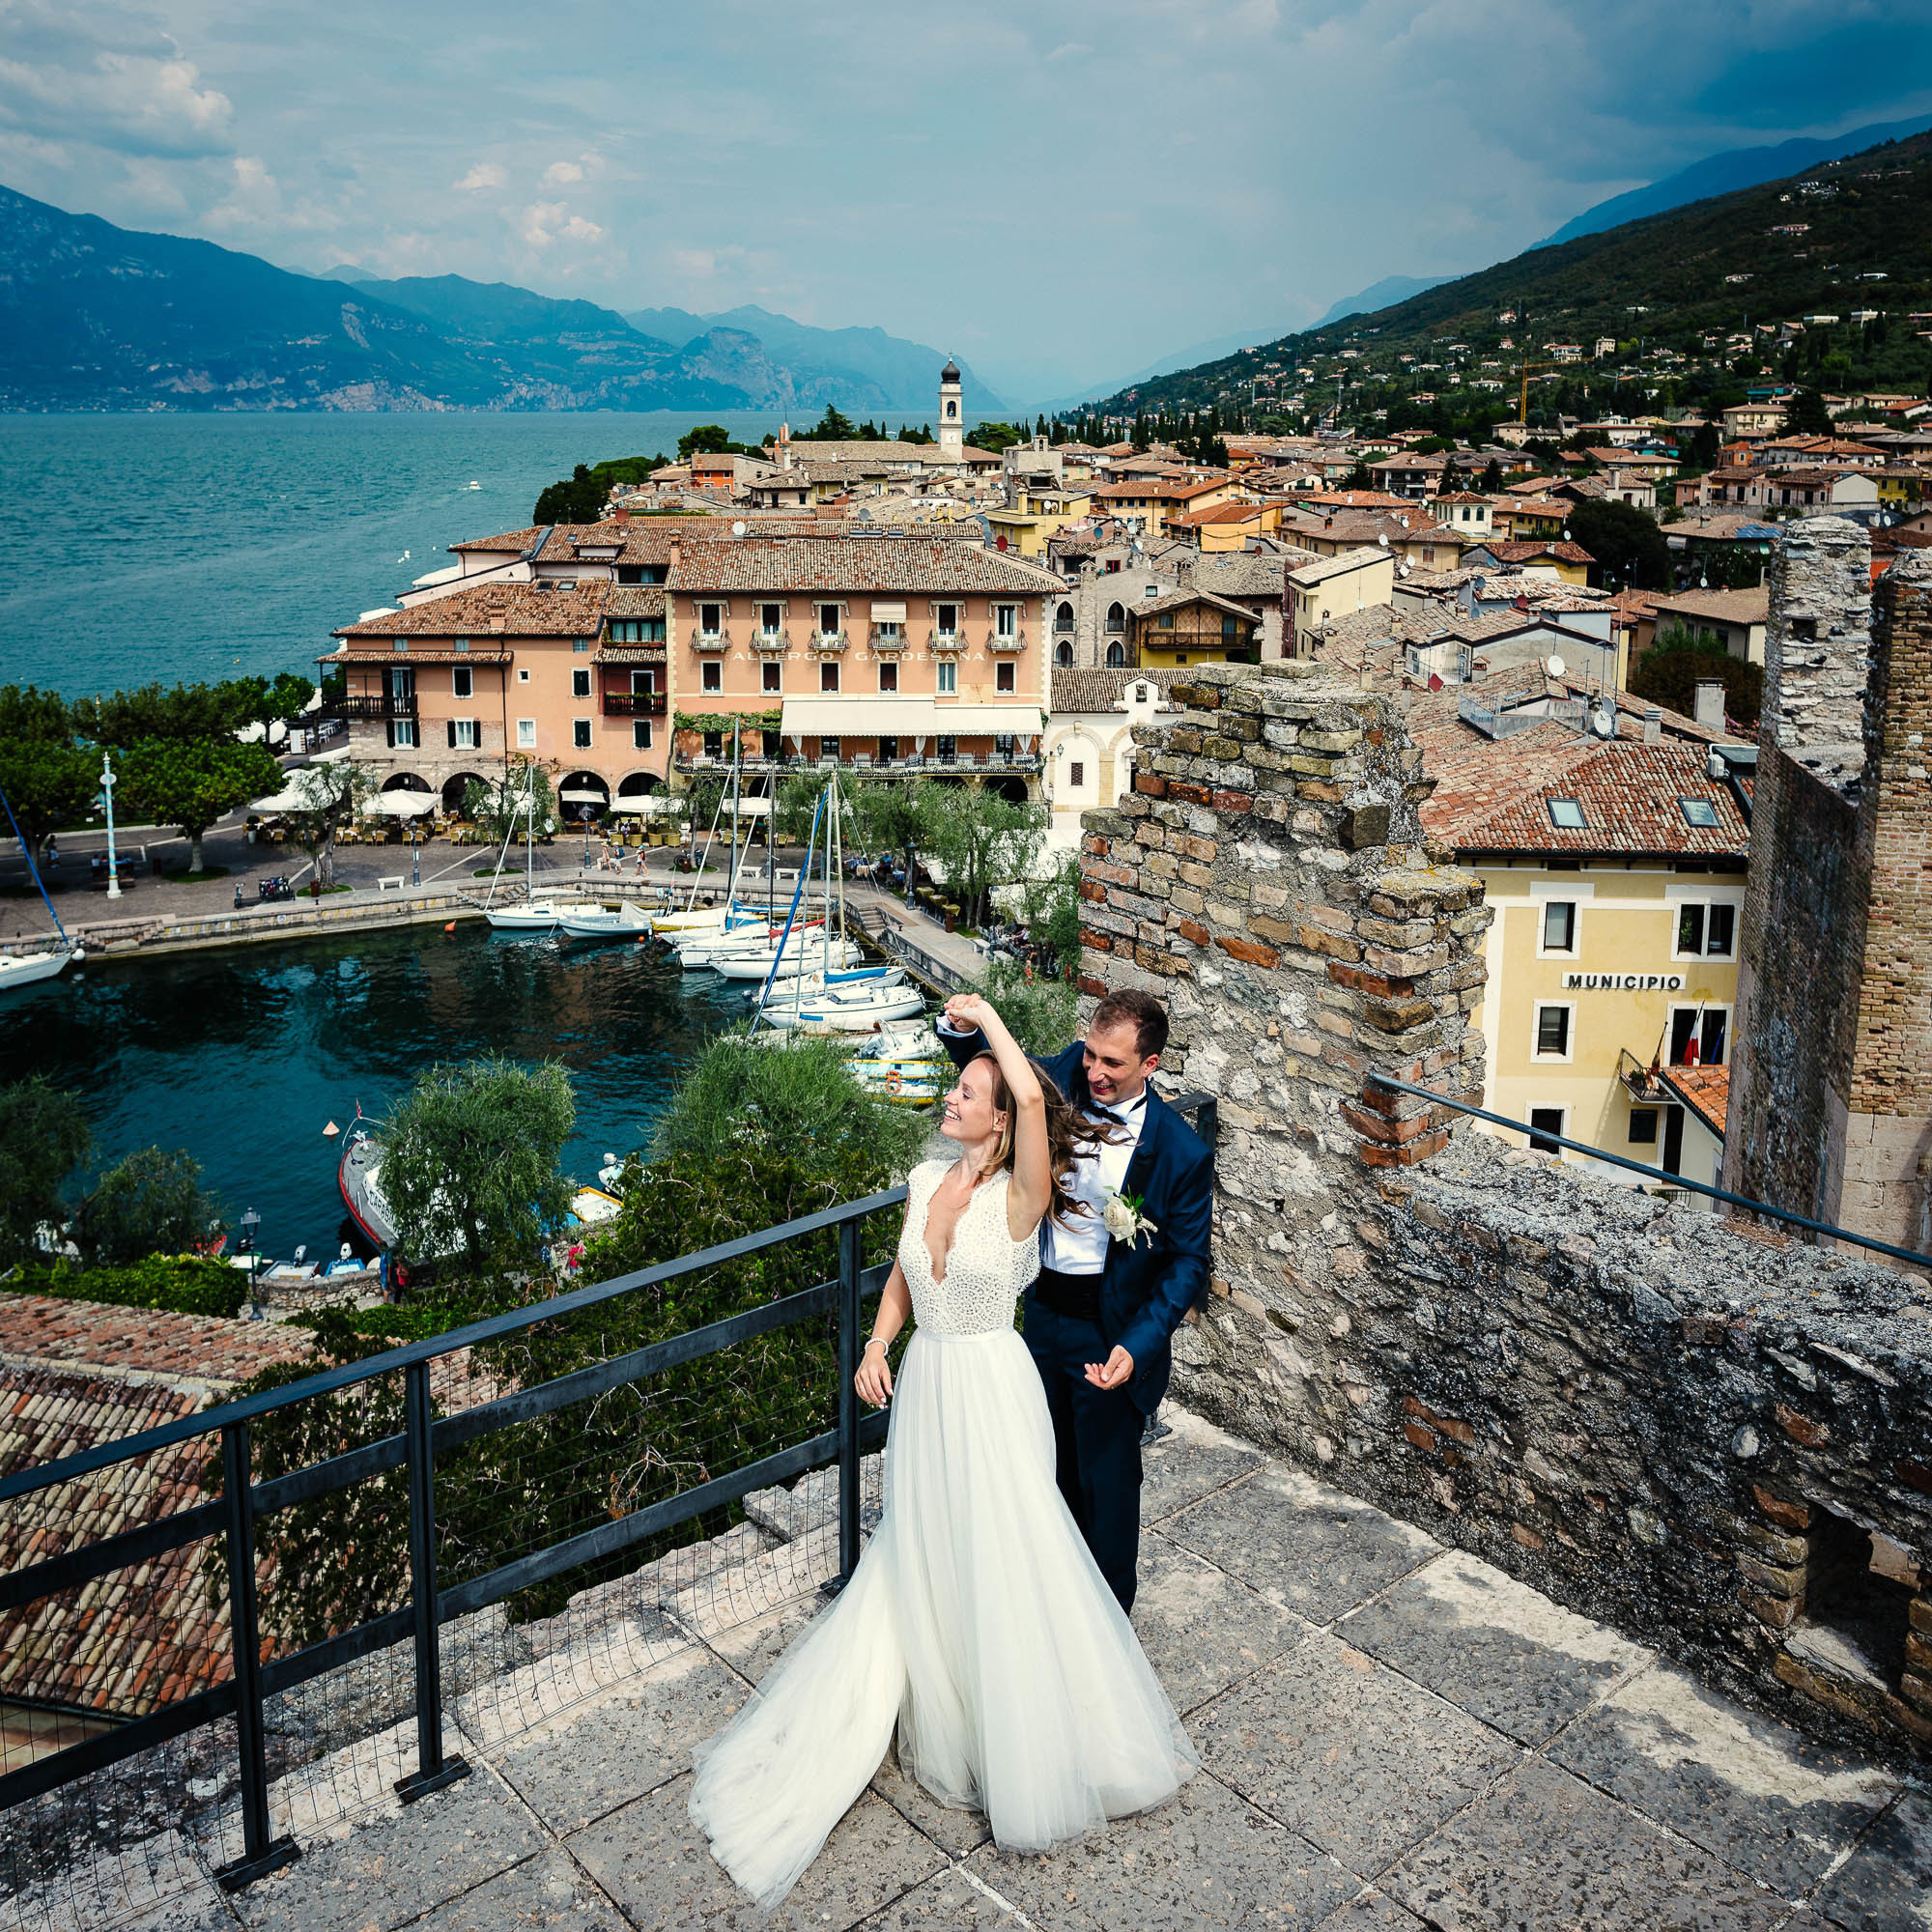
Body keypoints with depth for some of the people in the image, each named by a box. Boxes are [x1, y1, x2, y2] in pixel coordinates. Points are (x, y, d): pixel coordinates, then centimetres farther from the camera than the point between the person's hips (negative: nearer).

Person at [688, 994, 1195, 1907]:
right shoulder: (925, 1180, 0)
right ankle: (943, 1720, 40)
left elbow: (1036, 1096, -38)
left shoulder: (1020, 1197, -19)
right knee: (919, 1558, 18)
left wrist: (987, 1016, -26)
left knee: (1002, 1565, 4)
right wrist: (877, 1345, 3)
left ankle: (1029, 1750, 24)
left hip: (991, 1390, -6)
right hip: (924, 1386, 6)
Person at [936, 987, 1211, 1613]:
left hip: (1111, 1331, -5)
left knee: (1108, 1475, 14)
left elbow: (1188, 1262, -14)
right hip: (1041, 1310, 5)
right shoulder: (1067, 1075, -12)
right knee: (1061, 1463, 25)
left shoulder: (1182, 1153, -22)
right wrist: (961, 1027, -21)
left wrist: (1136, 1346, -25)